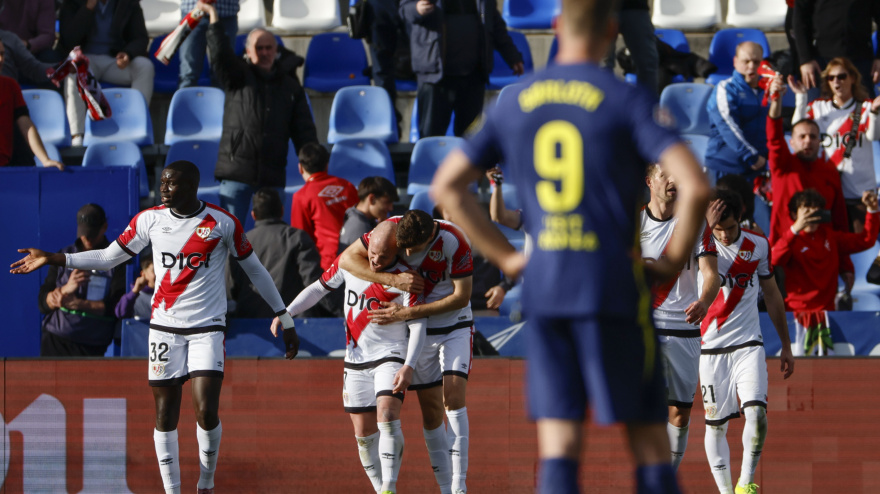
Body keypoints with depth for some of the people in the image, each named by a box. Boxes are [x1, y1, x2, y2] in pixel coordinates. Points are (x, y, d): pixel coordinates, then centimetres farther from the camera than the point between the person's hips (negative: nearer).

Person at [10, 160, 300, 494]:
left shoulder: (223, 223, -5)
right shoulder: (150, 219, 2)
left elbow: (256, 271, 5)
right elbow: (108, 258, 9)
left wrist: (285, 320, 7)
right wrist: (53, 260, 1)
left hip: (207, 329, -3)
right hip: (164, 328, 3)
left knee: (206, 412, -14)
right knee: (165, 415, 1)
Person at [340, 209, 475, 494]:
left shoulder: (454, 241, -24)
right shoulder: (392, 228, -16)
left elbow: (461, 296, -19)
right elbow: (347, 258, -13)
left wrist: (407, 313, -24)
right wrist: (393, 280, -26)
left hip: (454, 326, -3)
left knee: (453, 397, -18)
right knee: (430, 409, 0)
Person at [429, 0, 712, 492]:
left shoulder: (515, 105, 9)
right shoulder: (628, 101, -5)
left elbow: (446, 186, 13)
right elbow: (696, 187, -17)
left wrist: (506, 257, 13)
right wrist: (676, 258, -1)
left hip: (543, 287, 4)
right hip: (615, 286, -4)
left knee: (559, 448, 2)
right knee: (650, 440, 5)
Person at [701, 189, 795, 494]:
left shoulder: (758, 246, 3)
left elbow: (772, 295, 15)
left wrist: (785, 346, 18)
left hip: (748, 345, 1)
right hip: (711, 347, -1)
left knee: (756, 413, -16)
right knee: (716, 424, 0)